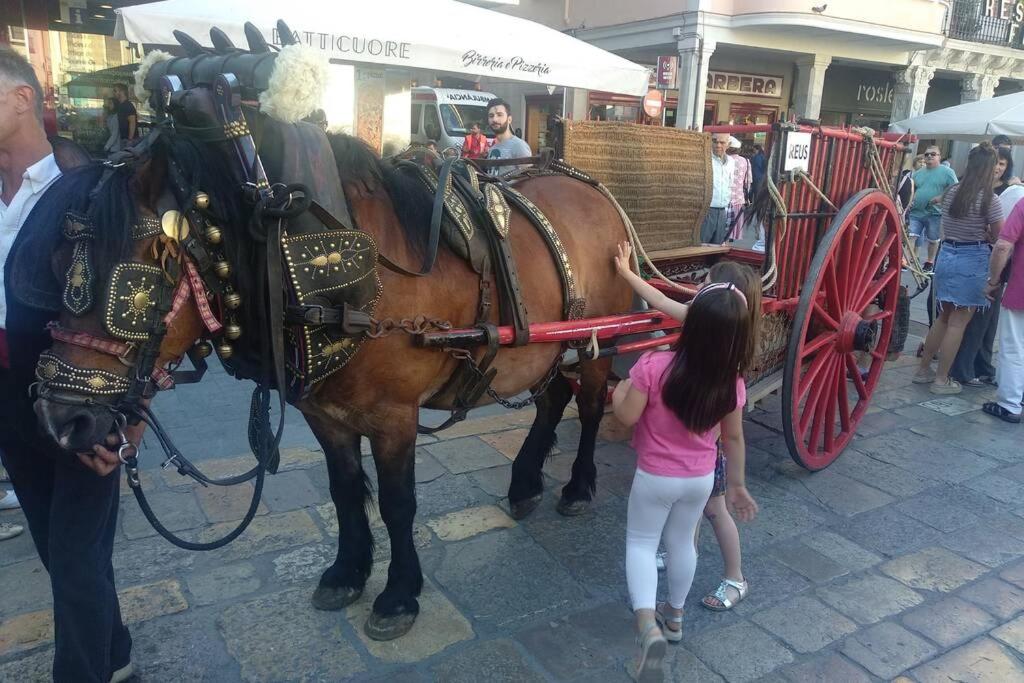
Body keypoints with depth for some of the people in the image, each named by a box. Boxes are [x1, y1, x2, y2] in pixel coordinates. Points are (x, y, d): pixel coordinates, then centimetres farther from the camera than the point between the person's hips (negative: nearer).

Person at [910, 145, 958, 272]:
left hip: (935, 213, -3)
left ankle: (930, 262, 26)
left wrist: (941, 197, -21)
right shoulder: (918, 173, 12)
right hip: (916, 212, 3)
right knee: (911, 237, -7)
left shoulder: (947, 172, -3)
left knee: (933, 240, 11)